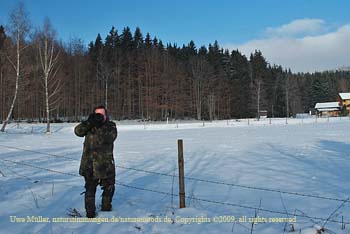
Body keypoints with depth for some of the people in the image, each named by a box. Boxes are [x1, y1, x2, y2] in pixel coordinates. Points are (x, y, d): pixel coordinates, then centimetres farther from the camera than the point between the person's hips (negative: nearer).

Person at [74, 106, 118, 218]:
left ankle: (106, 206, 29)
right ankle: (90, 210, 21)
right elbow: (78, 131, -12)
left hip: (105, 163, 1)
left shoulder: (111, 126, 0)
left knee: (109, 187, 12)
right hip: (89, 163, -1)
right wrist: (89, 122, -25)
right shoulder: (89, 125, 4)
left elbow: (110, 137, -18)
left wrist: (101, 126, -26)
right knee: (90, 188, 7)